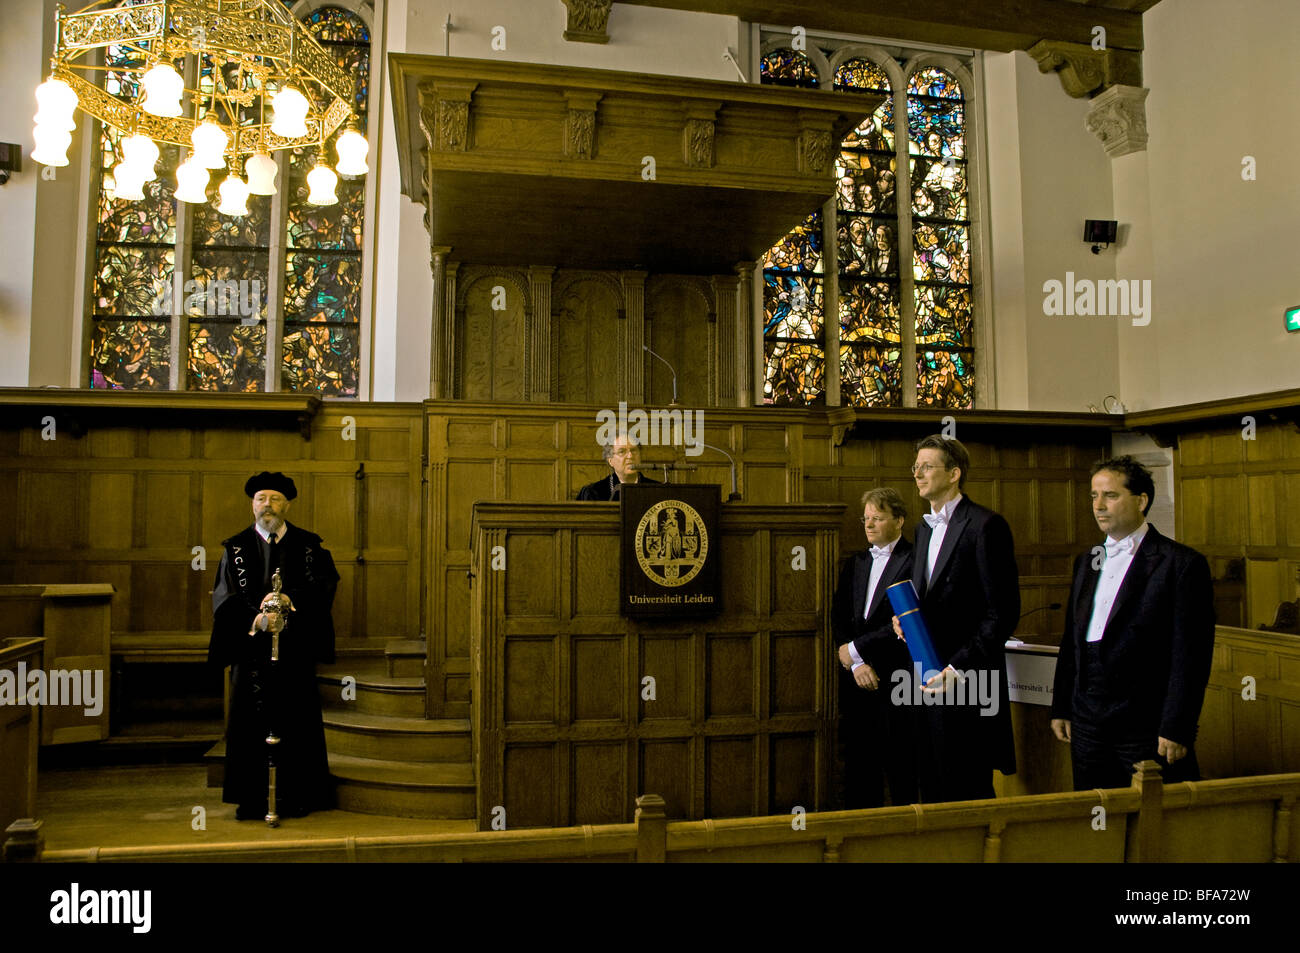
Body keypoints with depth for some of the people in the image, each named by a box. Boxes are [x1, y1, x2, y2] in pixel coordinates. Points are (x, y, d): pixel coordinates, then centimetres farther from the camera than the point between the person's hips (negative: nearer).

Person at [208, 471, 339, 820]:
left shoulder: (308, 545, 8)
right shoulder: (235, 548, 9)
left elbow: (326, 583, -5)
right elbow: (223, 597, 0)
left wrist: (291, 599, -23)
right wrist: (254, 618, -19)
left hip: (295, 648, 0)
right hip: (251, 647, 1)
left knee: (296, 721, 2)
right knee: (250, 722, 1)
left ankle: (295, 797, 11)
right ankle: (252, 799, 11)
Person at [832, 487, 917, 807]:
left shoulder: (913, 561, -6)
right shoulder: (854, 563, 15)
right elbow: (839, 617, 7)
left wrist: (855, 649, -10)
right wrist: (857, 664, -7)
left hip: (897, 682, -6)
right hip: (857, 684, 6)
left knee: (902, 774, 1)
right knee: (859, 768, 11)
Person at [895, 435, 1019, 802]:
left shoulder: (986, 525, -10)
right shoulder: (924, 528, 17)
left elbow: (1003, 612, -14)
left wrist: (959, 669, -19)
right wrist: (904, 620, 4)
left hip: (968, 683, -8)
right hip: (930, 680, 8)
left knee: (967, 796, 1)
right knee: (933, 789, 12)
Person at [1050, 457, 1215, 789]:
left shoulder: (1183, 564, -7)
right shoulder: (1086, 562, 12)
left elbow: (1191, 658, -11)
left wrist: (1176, 730, -14)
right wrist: (1060, 708, 13)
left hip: (1147, 730, -5)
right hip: (1088, 725, 6)